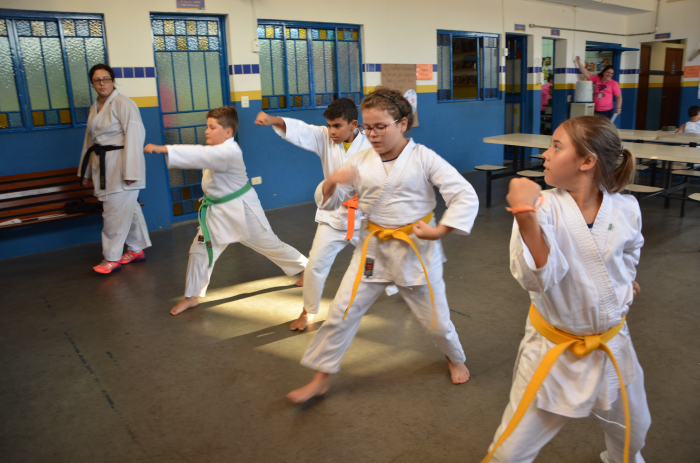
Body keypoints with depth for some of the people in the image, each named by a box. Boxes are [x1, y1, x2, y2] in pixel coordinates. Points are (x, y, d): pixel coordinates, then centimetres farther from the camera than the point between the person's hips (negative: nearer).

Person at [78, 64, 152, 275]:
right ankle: (137, 250, 26)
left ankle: (112, 258, 8)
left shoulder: (123, 103, -11)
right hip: (103, 166, 8)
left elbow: (134, 136, -18)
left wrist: (131, 171, -21)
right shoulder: (95, 108, 14)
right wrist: (86, 172, 20)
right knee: (128, 208, 15)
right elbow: (90, 140, 19)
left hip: (121, 164, -8)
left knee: (115, 212, -4)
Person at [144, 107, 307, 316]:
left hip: (241, 209, -8)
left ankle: (305, 267, 30)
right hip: (217, 210, 8)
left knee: (269, 243, 7)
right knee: (199, 250, 3)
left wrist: (163, 149, -45)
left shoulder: (229, 152, -27)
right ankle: (192, 296, 16)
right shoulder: (217, 149, 3)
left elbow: (200, 155, -40)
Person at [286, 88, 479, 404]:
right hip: (373, 247, 3)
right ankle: (321, 378, 19)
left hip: (416, 248, -2)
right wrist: (332, 181, -21)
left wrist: (439, 231, -17)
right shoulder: (360, 161, -3)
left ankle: (455, 359, 46)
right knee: (342, 312, 1)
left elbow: (466, 197, -11)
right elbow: (328, 202, 0)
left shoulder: (423, 159, -12)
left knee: (435, 317, 12)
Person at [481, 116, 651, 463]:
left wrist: (623, 285, 2)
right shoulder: (544, 207, -20)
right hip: (555, 353, -3)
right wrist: (525, 215, -44)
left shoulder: (625, 208, -9)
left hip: (611, 346, 4)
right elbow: (538, 278, -34)